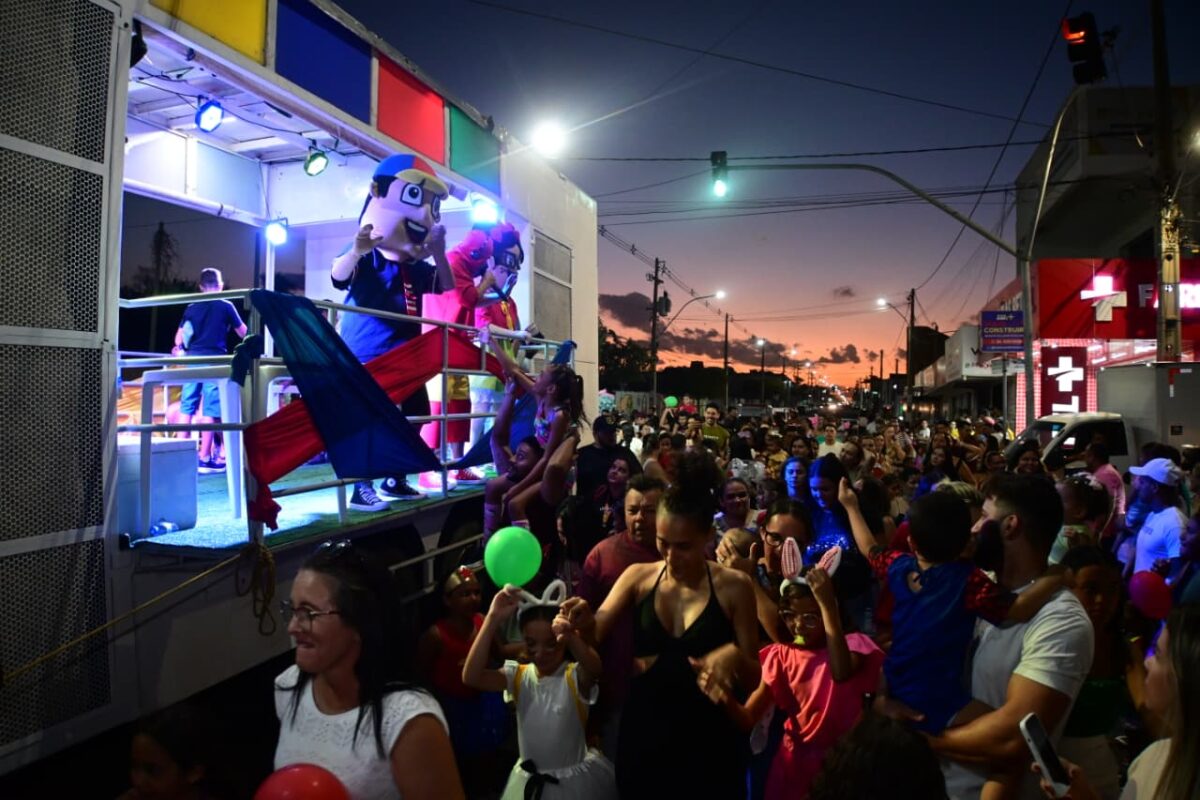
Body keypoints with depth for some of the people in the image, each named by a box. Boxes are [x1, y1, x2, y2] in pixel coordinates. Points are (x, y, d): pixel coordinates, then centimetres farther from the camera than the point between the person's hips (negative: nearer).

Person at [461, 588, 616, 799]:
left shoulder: (575, 676, -14)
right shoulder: (519, 676, -4)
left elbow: (595, 669, -39)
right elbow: (471, 677, -20)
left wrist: (572, 637, -61)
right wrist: (493, 619, -29)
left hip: (574, 778, -3)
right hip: (529, 779, 3)